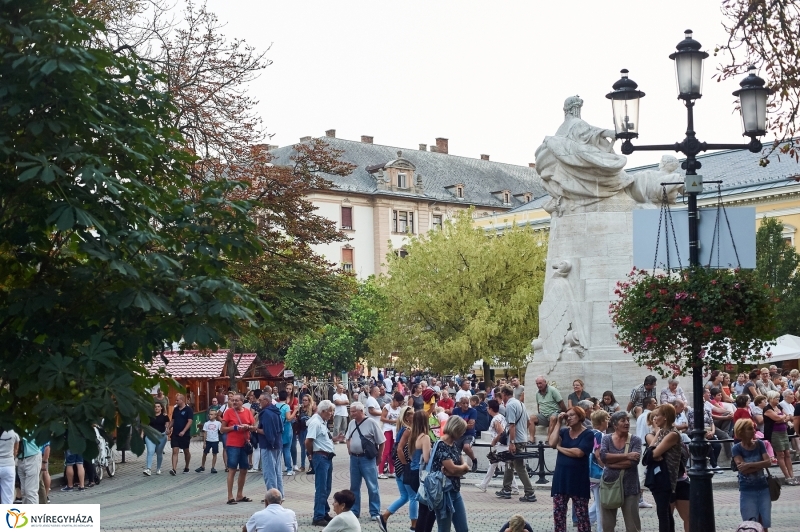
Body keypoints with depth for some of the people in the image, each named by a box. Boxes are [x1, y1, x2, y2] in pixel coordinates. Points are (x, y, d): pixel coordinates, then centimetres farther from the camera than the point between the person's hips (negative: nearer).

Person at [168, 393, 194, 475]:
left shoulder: (188, 409, -8)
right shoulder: (175, 409, 10)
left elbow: (190, 421, -15)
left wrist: (183, 431, -24)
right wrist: (169, 428, 3)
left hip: (185, 434, -4)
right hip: (175, 434, 4)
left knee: (186, 451, 12)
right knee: (175, 451, -8)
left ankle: (186, 467, 30)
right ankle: (174, 469, -17)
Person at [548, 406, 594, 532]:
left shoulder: (588, 434, -4)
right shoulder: (564, 432, 8)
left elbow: (578, 453, -17)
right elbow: (552, 443, -10)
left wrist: (559, 447, -6)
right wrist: (558, 423, -5)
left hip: (578, 478, -4)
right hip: (561, 476, 4)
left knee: (582, 514, 1)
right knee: (558, 512, 5)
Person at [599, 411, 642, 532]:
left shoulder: (635, 440, -3)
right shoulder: (606, 438, 2)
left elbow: (634, 461, -18)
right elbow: (603, 456, -17)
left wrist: (610, 461, -14)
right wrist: (626, 455, -20)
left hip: (629, 485, -2)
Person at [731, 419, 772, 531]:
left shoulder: (759, 444, 1)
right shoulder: (737, 449, -8)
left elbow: (768, 462, -10)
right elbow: (743, 470, -18)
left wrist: (749, 465, -19)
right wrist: (760, 465, -17)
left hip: (764, 489, 3)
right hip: (747, 492, -3)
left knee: (765, 524, 5)